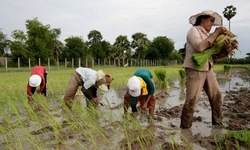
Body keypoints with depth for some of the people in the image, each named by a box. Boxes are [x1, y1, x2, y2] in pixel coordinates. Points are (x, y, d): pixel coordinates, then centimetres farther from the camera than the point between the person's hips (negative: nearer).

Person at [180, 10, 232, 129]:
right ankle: (185, 128, 5)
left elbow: (216, 54, 12)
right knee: (191, 101, -8)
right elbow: (200, 47, -22)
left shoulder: (208, 35, 19)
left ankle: (218, 124, 27)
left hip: (208, 69, 8)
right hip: (195, 70, -8)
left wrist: (226, 49, -9)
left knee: (216, 96, 11)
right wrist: (216, 33, -14)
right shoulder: (194, 30, -3)